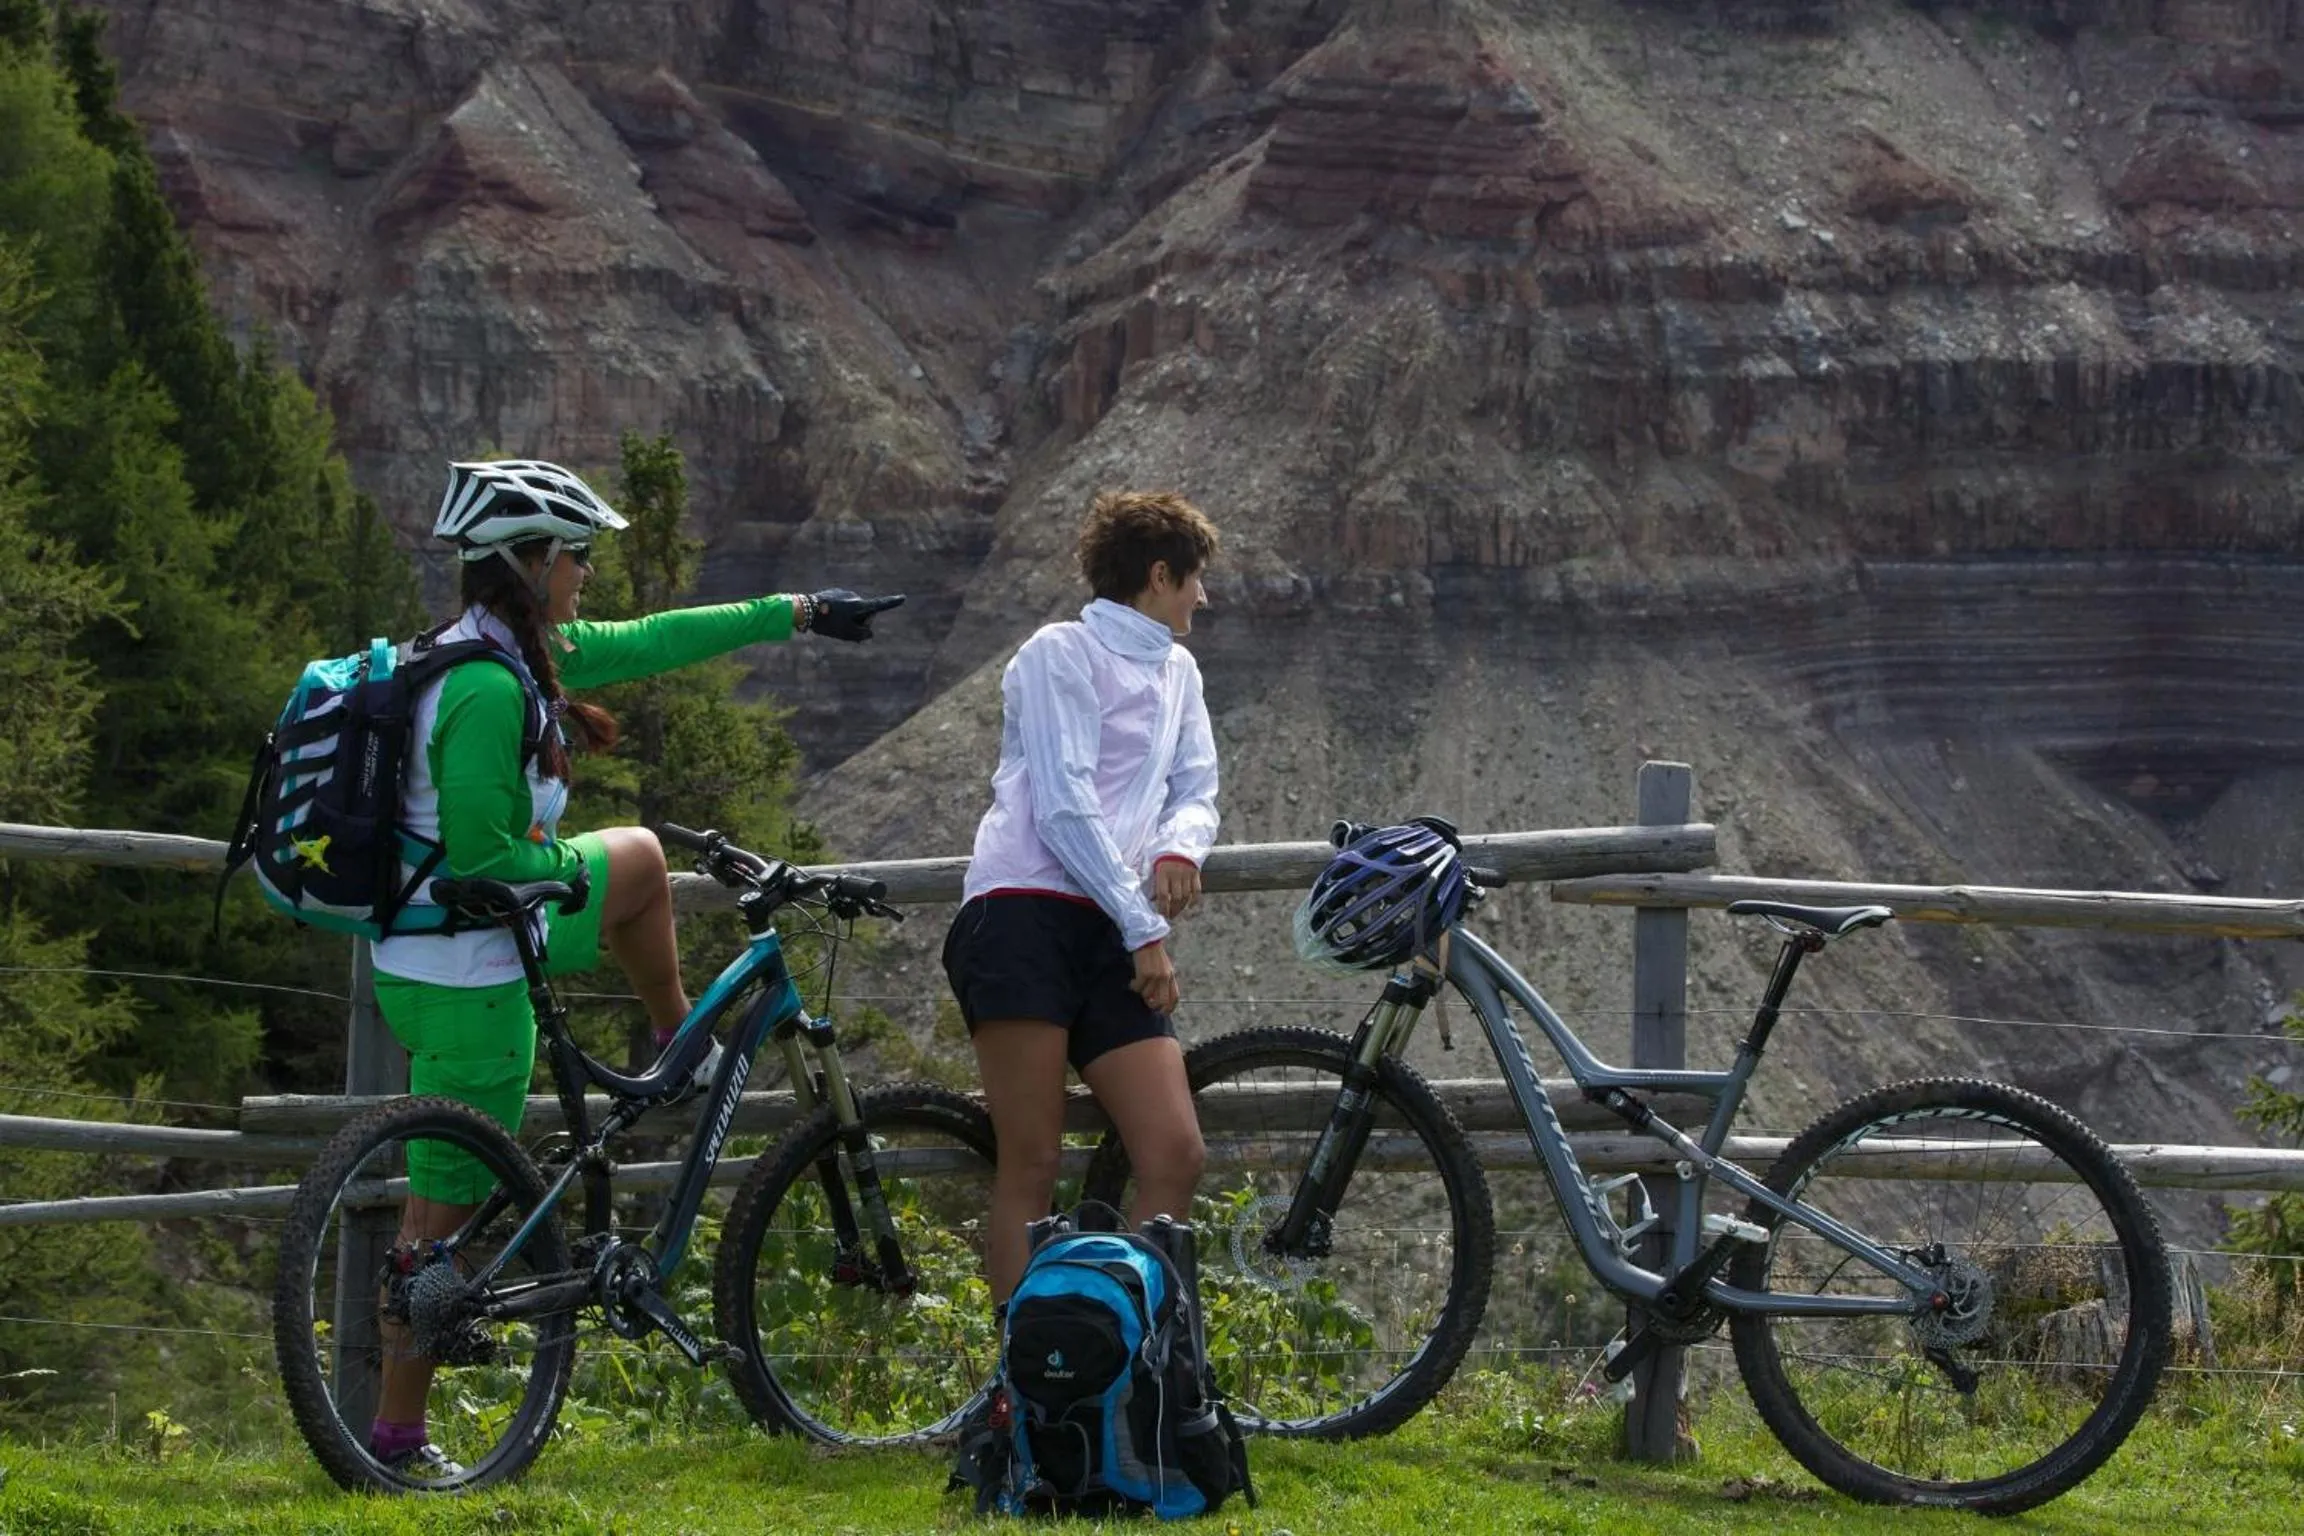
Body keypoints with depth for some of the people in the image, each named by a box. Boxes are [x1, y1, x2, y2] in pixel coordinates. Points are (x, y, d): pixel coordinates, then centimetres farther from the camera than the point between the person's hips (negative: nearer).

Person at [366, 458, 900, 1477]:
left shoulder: (508, 650, 4)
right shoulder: (489, 690, -26)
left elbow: (648, 642, 13)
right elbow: (485, 855, -27)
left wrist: (798, 614, 18)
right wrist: (572, 868, -8)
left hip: (428, 956, 10)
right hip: (466, 978, -10)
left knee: (640, 860, 27)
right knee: (448, 1206, 0)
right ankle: (398, 1434, 8)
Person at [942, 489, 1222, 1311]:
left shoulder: (1176, 674, 25)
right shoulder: (1061, 655, 0)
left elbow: (1197, 792, 19)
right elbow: (1063, 808, -8)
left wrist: (1179, 847, -6)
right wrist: (1145, 931, -10)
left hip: (1114, 936, 7)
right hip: (1025, 914, -7)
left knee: (1176, 1156, -7)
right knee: (1032, 1164, -10)